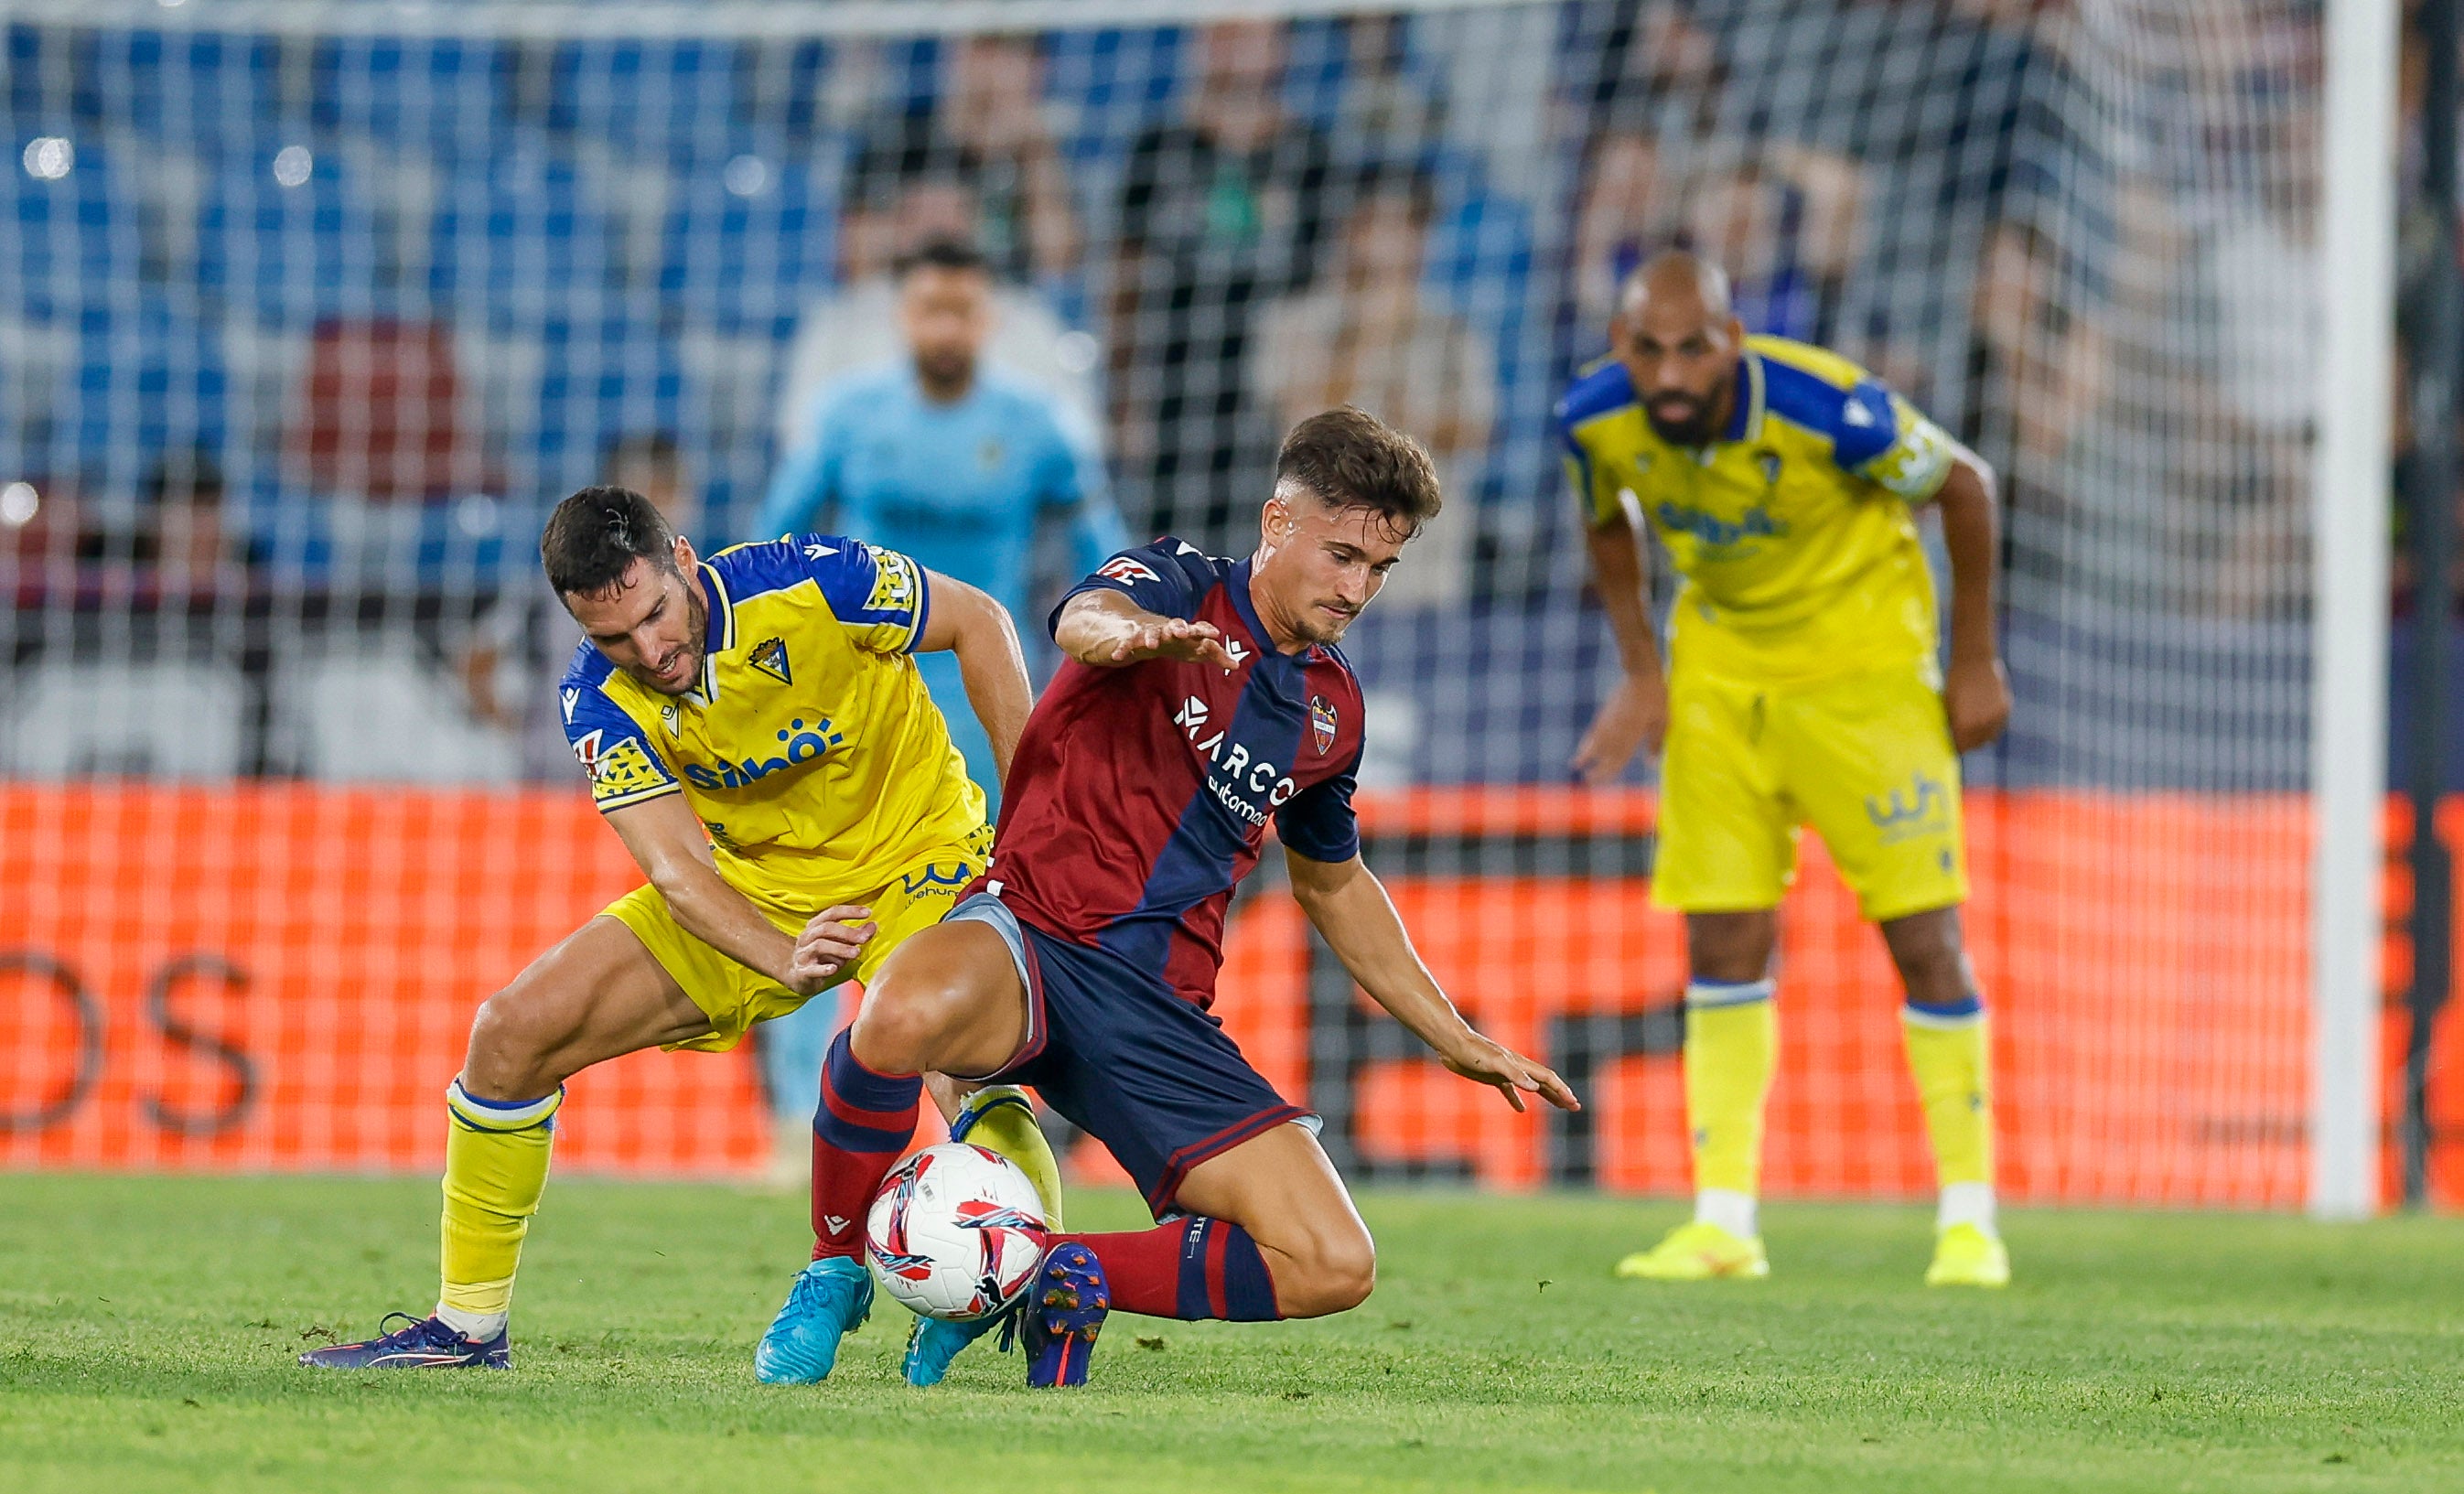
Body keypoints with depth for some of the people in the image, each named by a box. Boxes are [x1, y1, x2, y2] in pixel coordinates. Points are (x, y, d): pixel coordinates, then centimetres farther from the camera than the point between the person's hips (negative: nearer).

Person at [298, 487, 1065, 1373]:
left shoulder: (810, 583, -26)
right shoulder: (599, 703, -17)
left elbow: (979, 623, -11)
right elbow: (676, 869, -24)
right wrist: (786, 961, -44)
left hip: (917, 864, -4)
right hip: (751, 894, 4)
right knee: (512, 1032, -5)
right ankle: (468, 1327, 7)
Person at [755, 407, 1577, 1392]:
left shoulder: (1333, 710, 17)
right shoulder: (1181, 587, 0)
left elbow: (1332, 882, 35)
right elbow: (1087, 620, -26)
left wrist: (1460, 1043, 34)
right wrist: (1142, 635, -52)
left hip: (1163, 1012, 6)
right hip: (1032, 936, -6)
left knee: (1334, 1268, -13)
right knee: (905, 1017, -43)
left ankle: (1062, 1281, 8)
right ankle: (836, 1272, -14)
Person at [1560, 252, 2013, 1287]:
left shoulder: (1826, 410, -31)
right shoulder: (1595, 420, -18)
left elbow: (1964, 484, -13)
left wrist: (1976, 661, -7)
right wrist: (1641, 672, 2)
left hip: (1862, 655, -4)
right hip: (1721, 655, 4)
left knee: (1924, 934, -7)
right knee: (1722, 947, -2)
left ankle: (1969, 1220, 1)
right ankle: (1724, 1222, 3)